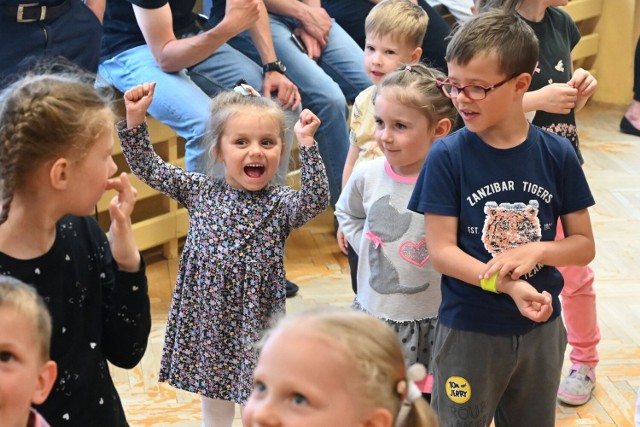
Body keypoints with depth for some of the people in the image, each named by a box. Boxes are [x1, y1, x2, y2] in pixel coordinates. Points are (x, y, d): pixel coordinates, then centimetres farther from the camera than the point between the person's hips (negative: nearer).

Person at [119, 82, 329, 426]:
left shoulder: (280, 203, -8)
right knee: (213, 397, 20)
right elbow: (148, 168, 5)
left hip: (255, 319, -3)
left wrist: (307, 144, -32)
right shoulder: (198, 190, 1)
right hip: (206, 315, 3)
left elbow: (316, 199, -28)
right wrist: (135, 119, -5)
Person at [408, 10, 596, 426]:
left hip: (541, 328, 2)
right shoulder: (448, 156, -13)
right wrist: (508, 285, -27)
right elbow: (441, 250, -14)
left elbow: (584, 245, -1)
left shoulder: (558, 154, -7)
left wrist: (535, 251, -21)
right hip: (469, 329, -2)